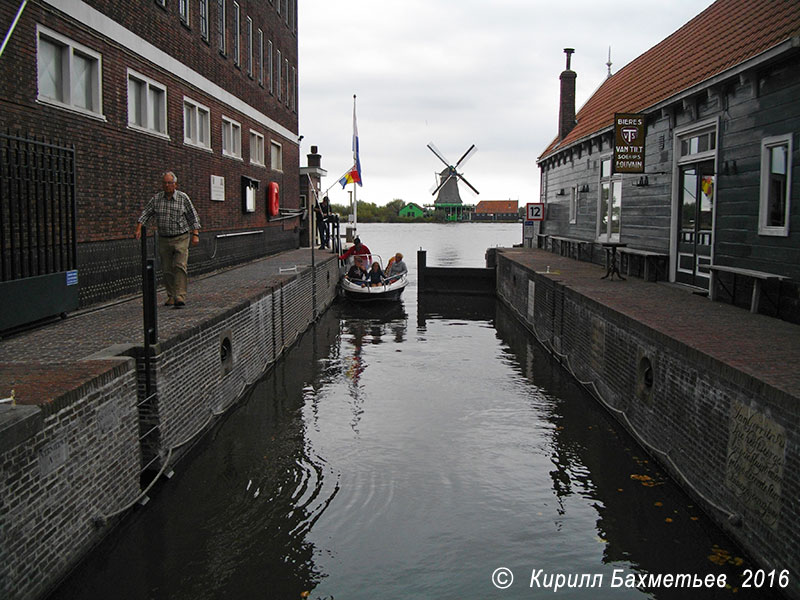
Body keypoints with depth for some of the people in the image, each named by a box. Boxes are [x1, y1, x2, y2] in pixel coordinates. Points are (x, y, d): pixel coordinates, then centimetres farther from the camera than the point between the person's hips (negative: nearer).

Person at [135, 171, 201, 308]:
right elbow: (145, 214, 4)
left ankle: (180, 296, -19)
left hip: (181, 238, -3)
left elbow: (193, 217, 0)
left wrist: (195, 234, -8)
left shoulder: (183, 198, -2)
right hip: (164, 239, 3)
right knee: (167, 270, 6)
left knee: (180, 266, -15)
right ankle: (171, 296, 17)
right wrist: (138, 229, -9)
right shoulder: (156, 199, 5)